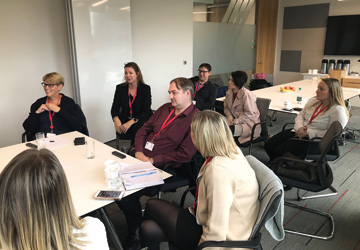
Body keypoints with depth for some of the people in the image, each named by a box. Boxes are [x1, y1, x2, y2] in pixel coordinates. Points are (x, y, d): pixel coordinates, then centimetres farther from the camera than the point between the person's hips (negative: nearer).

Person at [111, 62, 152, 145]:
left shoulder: (146, 88, -3)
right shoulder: (120, 88, 5)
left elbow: (146, 111, -11)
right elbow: (114, 108, -1)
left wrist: (131, 122, -27)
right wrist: (116, 120, -26)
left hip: (141, 121, -2)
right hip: (125, 120, 2)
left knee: (137, 128, -34)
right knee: (119, 129, -29)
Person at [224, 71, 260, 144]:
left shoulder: (246, 94, -17)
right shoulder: (229, 92, 6)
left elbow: (249, 114, -18)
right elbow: (226, 107, 14)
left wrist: (235, 121, -23)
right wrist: (229, 115, -8)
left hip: (248, 123, -7)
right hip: (234, 119, 7)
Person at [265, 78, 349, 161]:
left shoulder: (338, 110, -14)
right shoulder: (313, 101, 9)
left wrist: (308, 132, -18)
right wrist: (299, 127, -9)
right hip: (298, 132, 7)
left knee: (278, 152, -20)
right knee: (268, 145, -6)